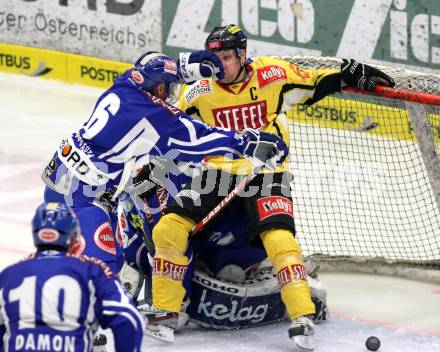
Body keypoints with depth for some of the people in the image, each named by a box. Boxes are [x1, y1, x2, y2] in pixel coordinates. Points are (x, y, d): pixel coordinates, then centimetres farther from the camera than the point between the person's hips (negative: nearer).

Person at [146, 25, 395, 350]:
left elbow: (314, 83, 7)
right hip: (217, 171, 2)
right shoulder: (200, 92, -1)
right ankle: (165, 310, 1)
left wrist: (353, 74, -3)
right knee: (169, 228, -12)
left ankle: (303, 317, -15)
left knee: (278, 237, -24)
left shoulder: (273, 75, -6)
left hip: (265, 171, -2)